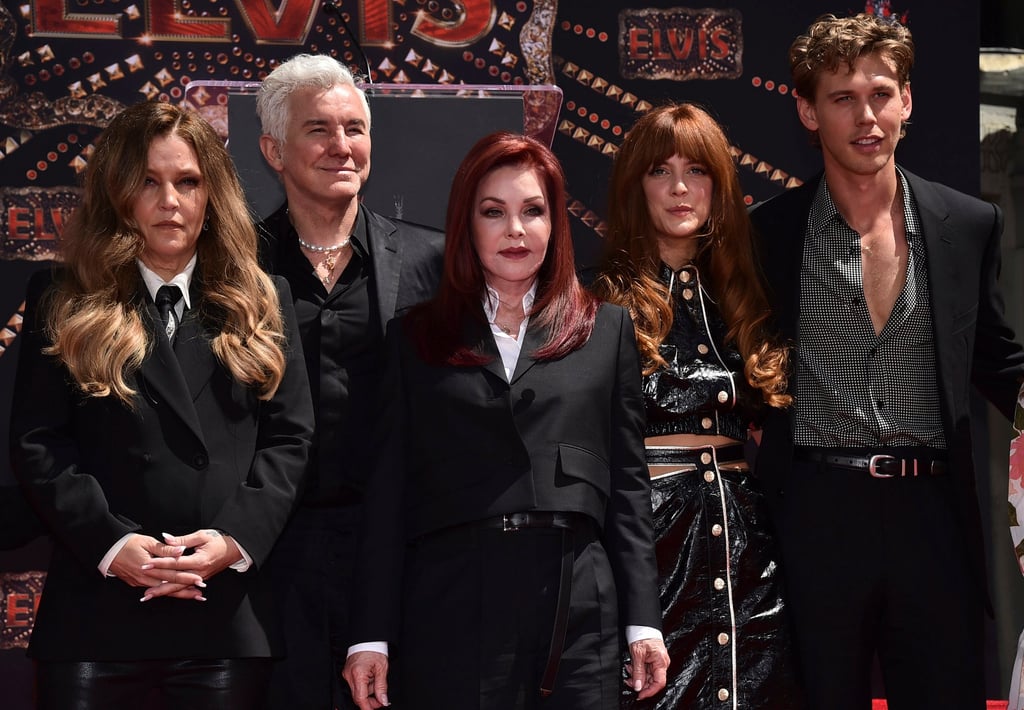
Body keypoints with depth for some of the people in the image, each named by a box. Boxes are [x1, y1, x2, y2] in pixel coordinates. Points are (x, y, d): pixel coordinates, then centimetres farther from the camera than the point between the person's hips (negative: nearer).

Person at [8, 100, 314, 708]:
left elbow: (290, 437, 5)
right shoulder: (65, 306, 7)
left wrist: (234, 538, -10)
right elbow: (38, 445, 0)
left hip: (229, 611, 1)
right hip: (97, 609, -1)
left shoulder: (261, 304, 12)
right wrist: (109, 543, -14)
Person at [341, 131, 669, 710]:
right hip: (450, 612, 0)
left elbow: (628, 482, 9)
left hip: (577, 604, 1)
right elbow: (389, 488, 6)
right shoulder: (415, 337, 10)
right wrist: (372, 636, 0)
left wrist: (643, 622, 2)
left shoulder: (607, 330, 11)